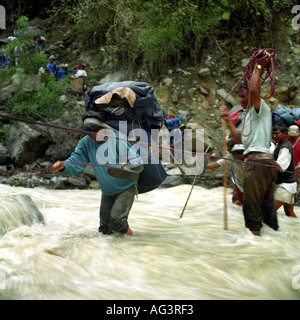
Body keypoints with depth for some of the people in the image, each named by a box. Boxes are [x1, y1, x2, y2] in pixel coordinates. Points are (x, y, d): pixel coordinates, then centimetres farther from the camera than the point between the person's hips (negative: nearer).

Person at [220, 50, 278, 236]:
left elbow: (254, 89, -22)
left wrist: (259, 67, -11)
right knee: (267, 202, 12)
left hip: (259, 160, -10)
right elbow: (240, 139, 23)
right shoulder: (249, 115, 26)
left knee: (252, 202, -10)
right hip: (265, 162, 10)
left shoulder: (261, 108, -1)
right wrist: (228, 121, 21)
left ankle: (254, 232, -9)